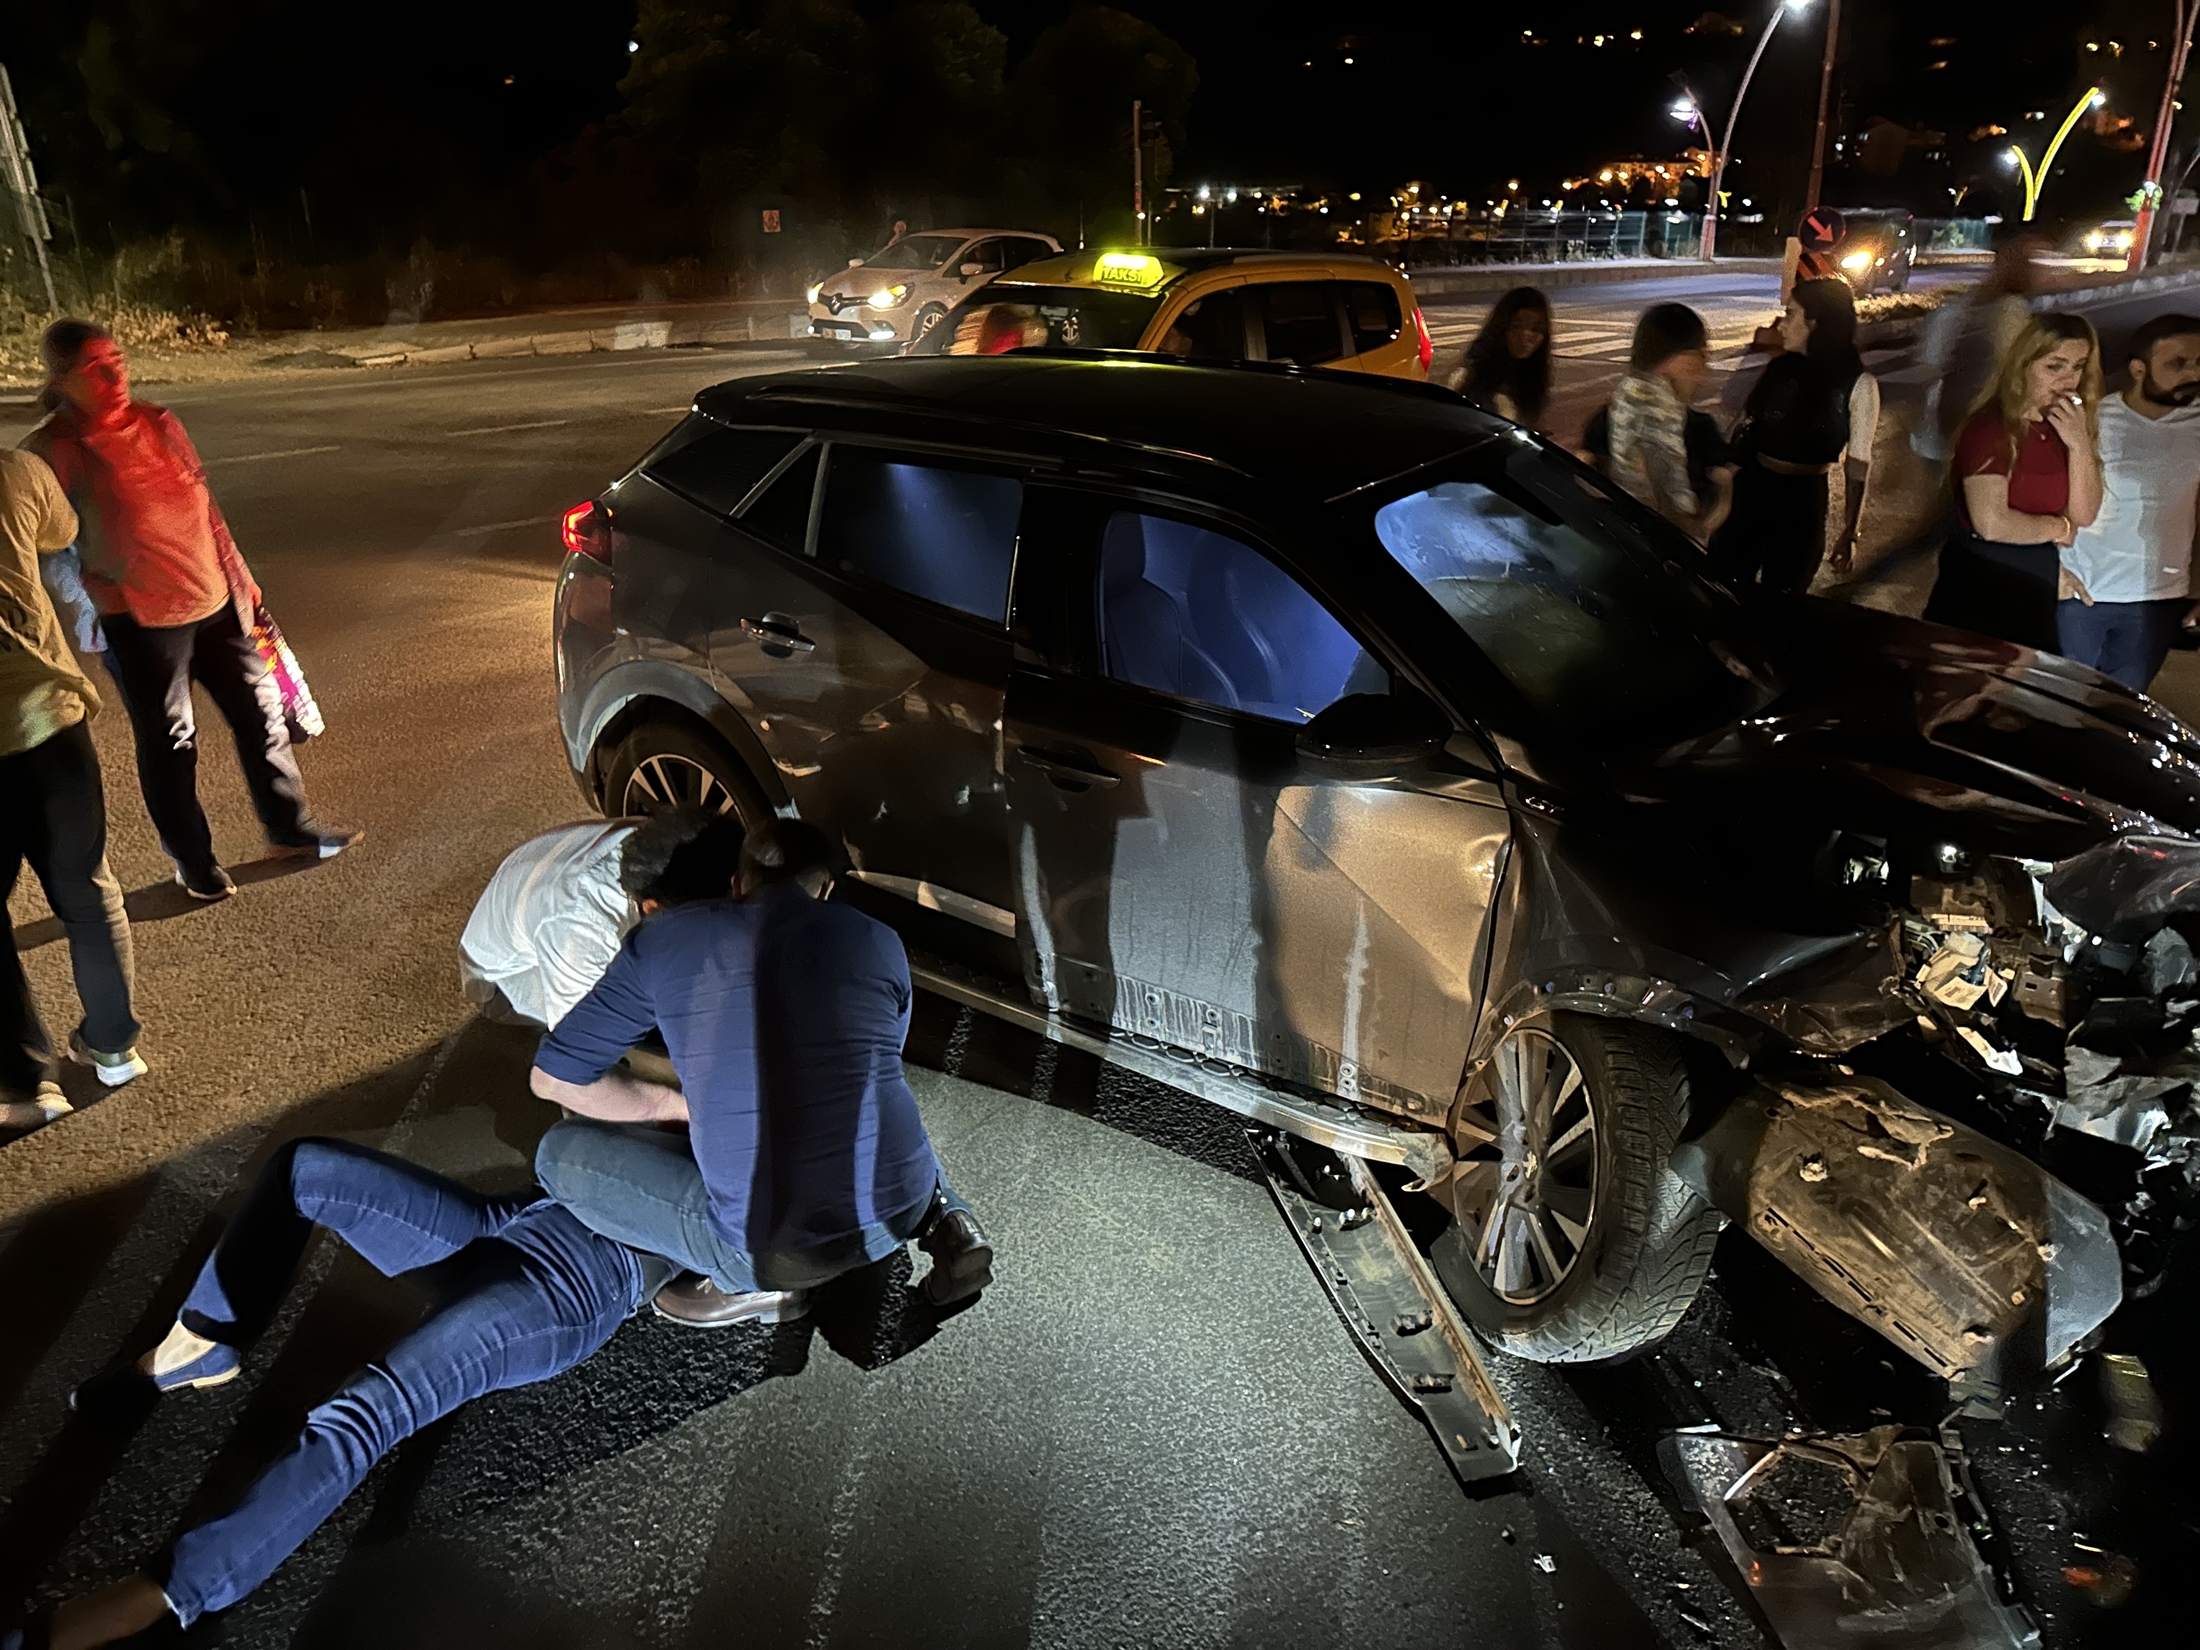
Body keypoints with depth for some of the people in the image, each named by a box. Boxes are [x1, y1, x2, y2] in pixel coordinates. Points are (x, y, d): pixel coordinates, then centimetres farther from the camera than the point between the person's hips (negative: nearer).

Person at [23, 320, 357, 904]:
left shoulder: (157, 422, 4)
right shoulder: (52, 451, -11)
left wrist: (238, 576, 15)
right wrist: (96, 595, -19)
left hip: (215, 601, 5)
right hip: (141, 622, -5)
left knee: (260, 712, 12)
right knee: (169, 742, 6)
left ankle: (290, 827, 29)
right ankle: (193, 862, 23)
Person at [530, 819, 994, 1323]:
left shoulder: (664, 939, 3)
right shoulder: (879, 941, 8)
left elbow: (554, 1077, 8)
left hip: (773, 1252, -4)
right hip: (901, 1209, 4)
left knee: (561, 1153, 14)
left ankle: (753, 1283, 6)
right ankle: (944, 1219, 13)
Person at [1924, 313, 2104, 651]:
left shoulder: (2063, 428, 7)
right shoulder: (1992, 428, -16)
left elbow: (2084, 515, 3)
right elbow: (1992, 524, -28)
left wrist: (2079, 444, -10)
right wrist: (2058, 528, -9)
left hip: (2037, 591, 8)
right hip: (1981, 588, -8)